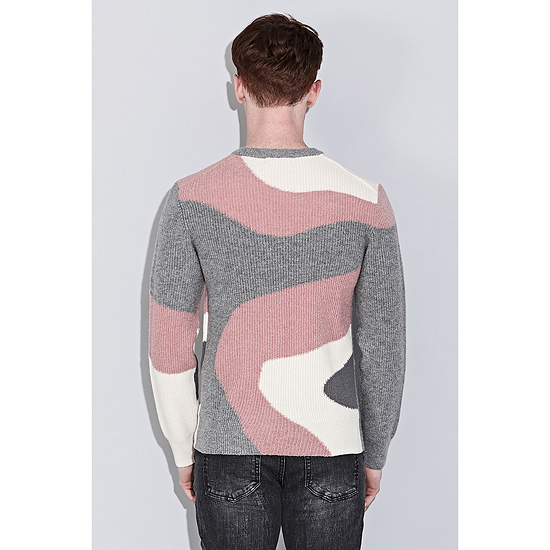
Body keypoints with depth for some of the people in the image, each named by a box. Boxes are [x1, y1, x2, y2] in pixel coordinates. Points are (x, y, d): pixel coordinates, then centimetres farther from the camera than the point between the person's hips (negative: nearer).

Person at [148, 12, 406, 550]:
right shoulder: (366, 200, -8)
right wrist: (375, 455, 11)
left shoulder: (191, 199, -10)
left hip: (230, 451, 0)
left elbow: (169, 347, -4)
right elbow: (385, 347, -2)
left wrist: (183, 450, 10)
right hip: (332, 449, 1)